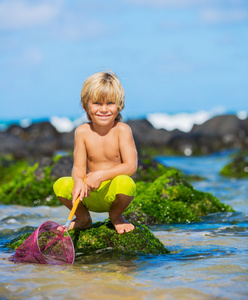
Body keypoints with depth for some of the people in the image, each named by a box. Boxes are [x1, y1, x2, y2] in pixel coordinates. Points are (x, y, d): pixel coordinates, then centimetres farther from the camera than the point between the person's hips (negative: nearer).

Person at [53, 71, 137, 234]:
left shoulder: (122, 130, -10)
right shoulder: (82, 132, -3)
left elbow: (131, 166, -17)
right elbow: (78, 167, -5)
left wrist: (101, 175, -31)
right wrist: (78, 181, -30)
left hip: (113, 193, -2)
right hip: (90, 196, 2)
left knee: (125, 182, -35)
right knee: (60, 185, -22)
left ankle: (116, 216, 2)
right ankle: (83, 218, 10)